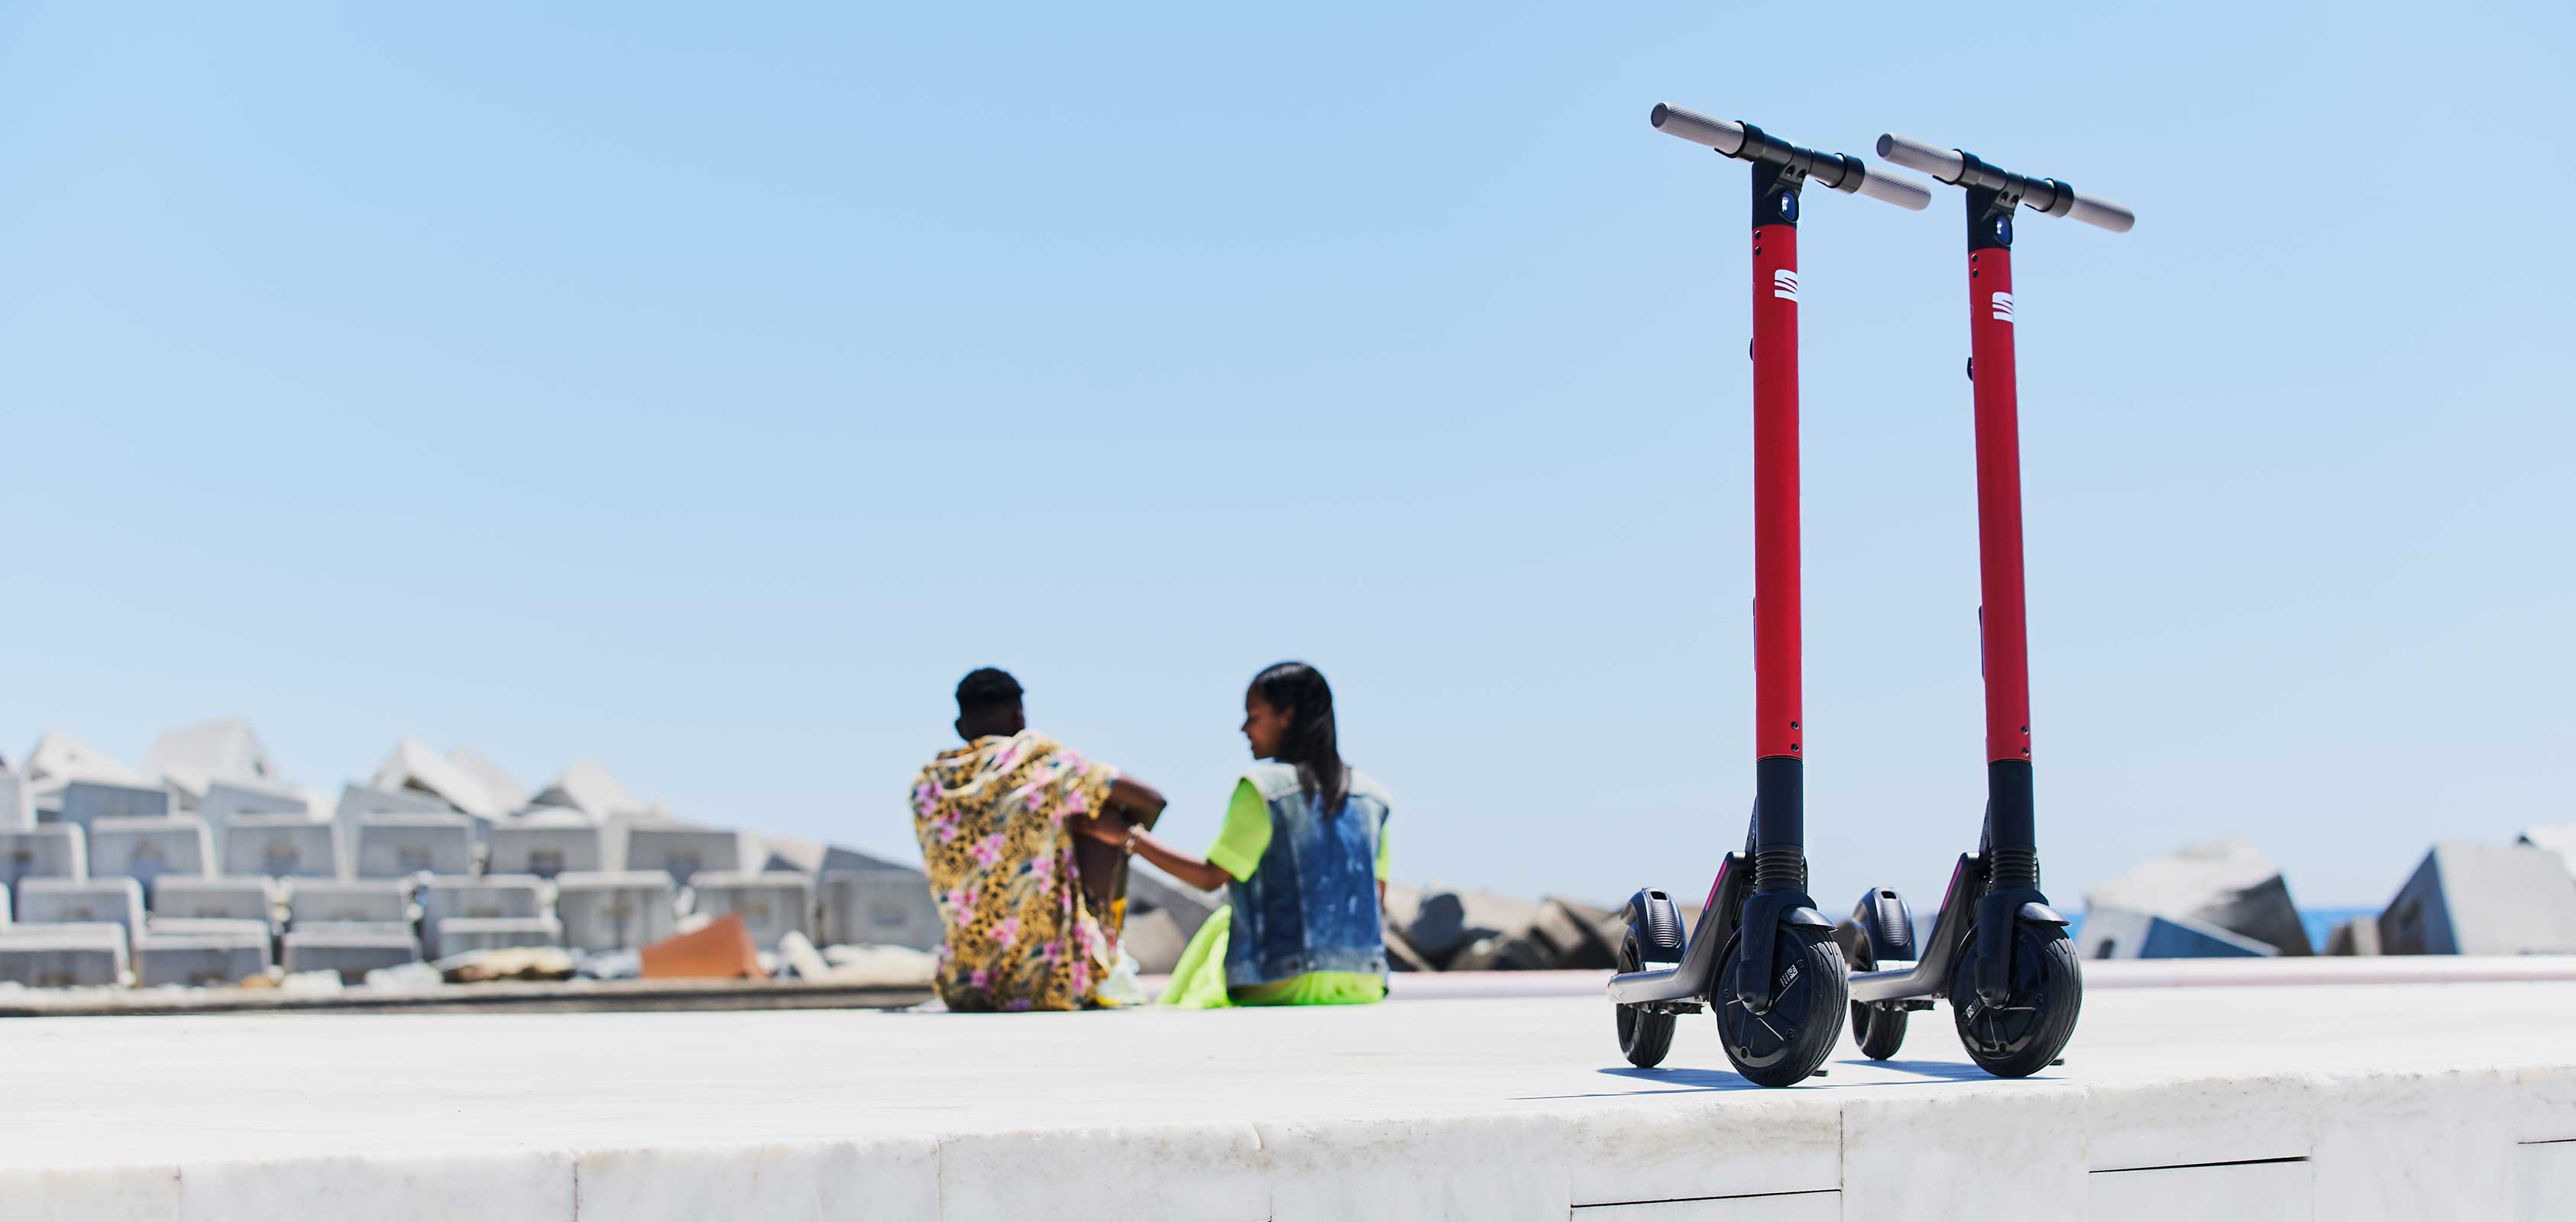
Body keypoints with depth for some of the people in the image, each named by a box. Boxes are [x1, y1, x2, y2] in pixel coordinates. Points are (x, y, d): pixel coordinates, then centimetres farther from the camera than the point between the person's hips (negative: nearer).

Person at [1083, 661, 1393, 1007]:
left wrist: (1127, 835, 0)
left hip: (1285, 986, -5)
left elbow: (1211, 877, -5)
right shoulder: (1372, 796, 8)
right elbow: (1377, 903, 9)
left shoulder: (1262, 787, -7)